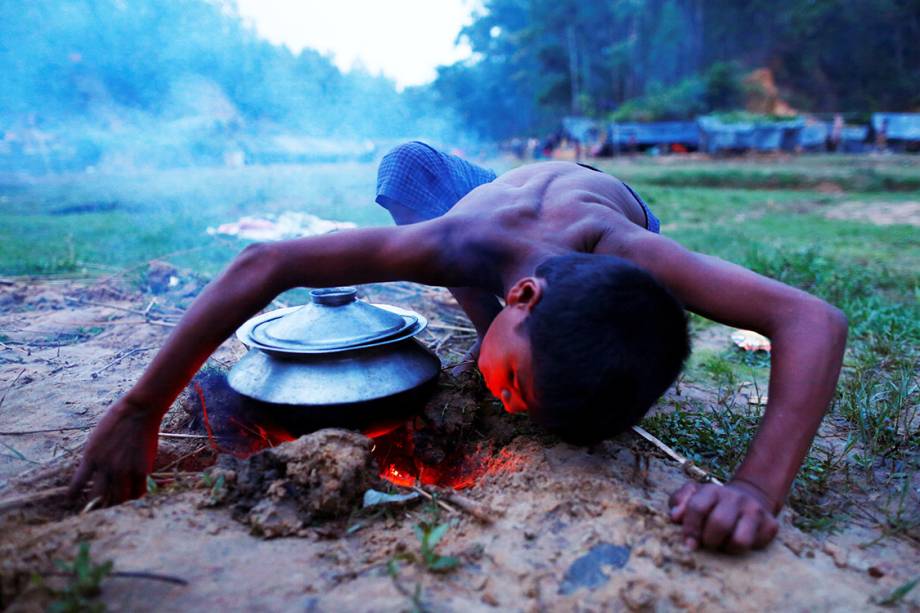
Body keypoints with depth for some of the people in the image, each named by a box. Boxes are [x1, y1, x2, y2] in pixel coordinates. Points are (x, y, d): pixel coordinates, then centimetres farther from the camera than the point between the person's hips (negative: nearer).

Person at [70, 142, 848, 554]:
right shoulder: (461, 245, -49)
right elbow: (263, 265, -47)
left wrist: (759, 489, -67)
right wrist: (139, 411, -45)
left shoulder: (625, 248, -50)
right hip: (507, 184, 0)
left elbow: (815, 320, -53)